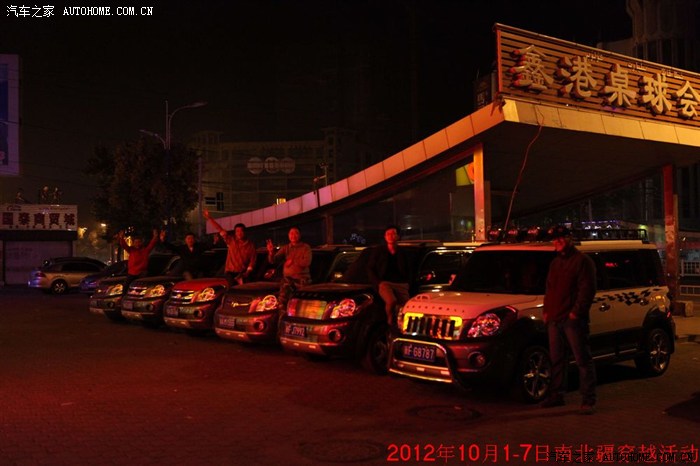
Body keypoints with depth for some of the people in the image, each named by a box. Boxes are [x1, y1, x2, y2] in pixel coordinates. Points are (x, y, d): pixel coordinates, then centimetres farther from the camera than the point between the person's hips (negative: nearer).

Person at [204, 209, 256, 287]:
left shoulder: (250, 245, 5)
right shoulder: (231, 240, 7)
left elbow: (252, 260, 2)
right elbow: (220, 229, 2)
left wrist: (247, 272, -12)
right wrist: (209, 218, -5)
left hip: (243, 273, 0)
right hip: (230, 271, 0)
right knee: (232, 286, -25)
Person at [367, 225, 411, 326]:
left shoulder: (402, 253, 18)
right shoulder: (378, 251, 12)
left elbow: (408, 271, 25)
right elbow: (370, 269, 12)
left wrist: (406, 282, 7)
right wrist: (378, 283, -2)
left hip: (401, 285, 3)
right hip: (385, 283, -2)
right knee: (391, 301, -33)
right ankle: (390, 323, -14)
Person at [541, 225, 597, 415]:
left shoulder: (582, 261, -5)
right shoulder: (555, 263, 21)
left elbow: (587, 289, -12)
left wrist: (576, 312, -18)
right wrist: (546, 310, 12)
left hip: (573, 320, -8)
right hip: (554, 319, 8)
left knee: (583, 360, -3)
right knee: (556, 360, 12)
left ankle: (588, 400, 0)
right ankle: (556, 395, 21)